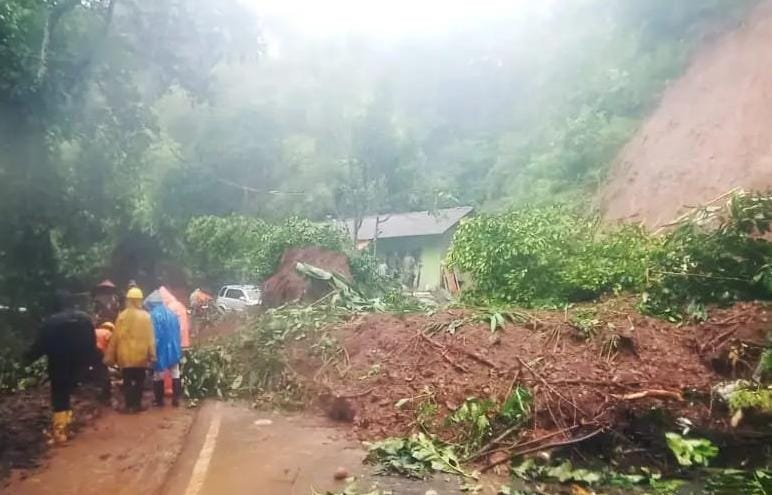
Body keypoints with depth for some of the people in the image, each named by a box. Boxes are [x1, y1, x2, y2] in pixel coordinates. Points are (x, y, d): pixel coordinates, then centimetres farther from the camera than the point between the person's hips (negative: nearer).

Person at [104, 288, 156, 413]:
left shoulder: (122, 316, -5)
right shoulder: (146, 316, -5)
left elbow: (116, 337, -2)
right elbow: (150, 337, -4)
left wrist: (110, 356, 6)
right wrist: (152, 355, 1)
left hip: (126, 355, 0)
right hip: (141, 355, 0)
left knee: (127, 381, 10)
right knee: (139, 381, 12)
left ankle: (129, 405, 9)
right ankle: (137, 404, 15)